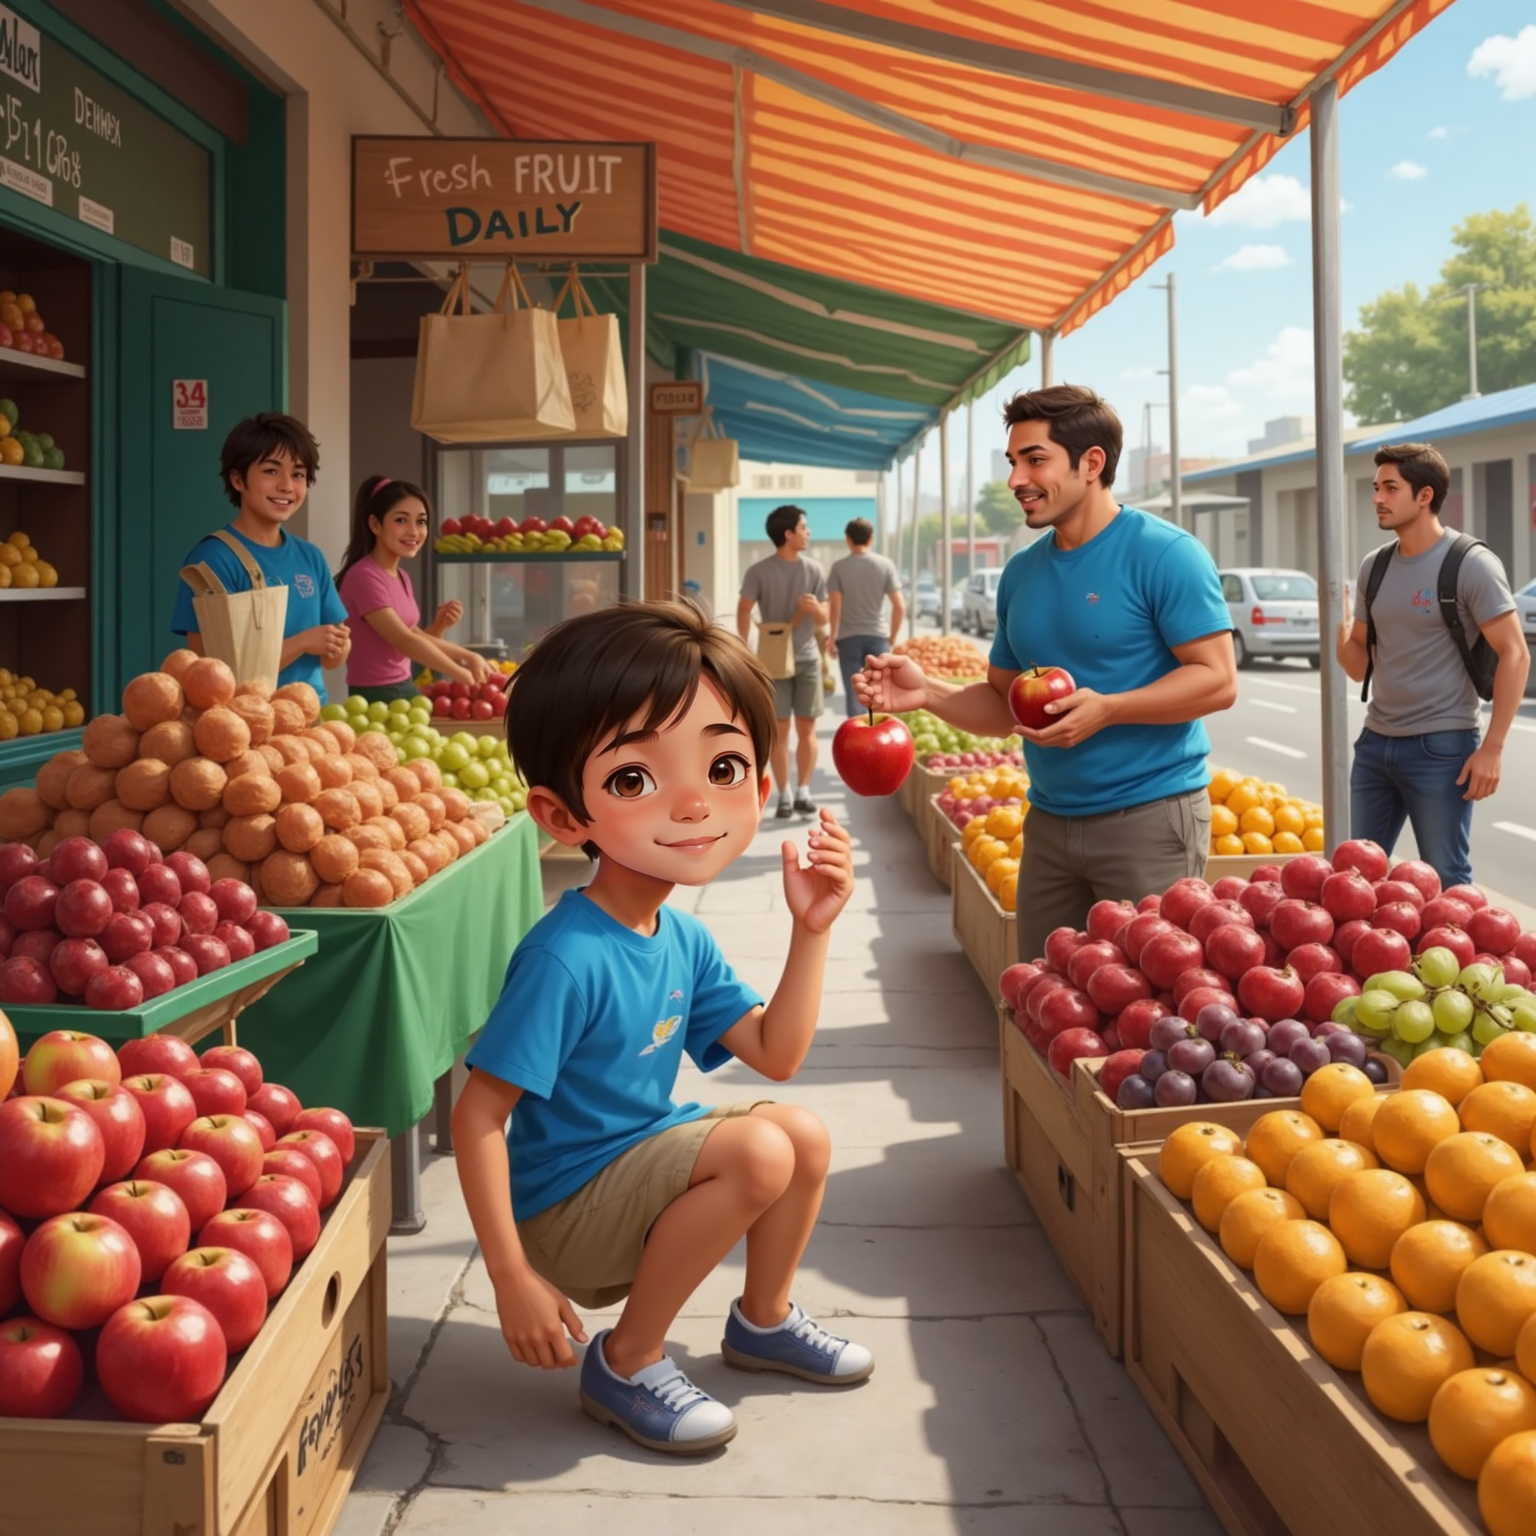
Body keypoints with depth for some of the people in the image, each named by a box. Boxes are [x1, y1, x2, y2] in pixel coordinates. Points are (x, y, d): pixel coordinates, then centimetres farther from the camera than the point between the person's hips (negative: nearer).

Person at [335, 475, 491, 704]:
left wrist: (440, 625, -7)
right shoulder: (364, 576, -16)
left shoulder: (401, 577, 10)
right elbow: (404, 641, -20)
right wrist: (464, 676, -18)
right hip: (375, 697, -8)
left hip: (405, 690, 8)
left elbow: (414, 640, 12)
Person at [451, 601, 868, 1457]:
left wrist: (812, 930, -5)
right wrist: (512, 1278, -25)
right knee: (759, 1152, -22)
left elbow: (775, 1054, 4)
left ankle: (763, 1319, 27)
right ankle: (625, 1363, -8)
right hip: (561, 1207, -8)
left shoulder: (681, 937, -3)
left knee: (805, 1135, 4)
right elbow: (479, 1115, -26)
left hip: (639, 1160, 8)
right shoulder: (568, 958, -29)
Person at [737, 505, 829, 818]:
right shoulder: (759, 572, -5)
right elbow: (744, 610, -3)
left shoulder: (813, 570, 4)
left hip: (807, 658, 3)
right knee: (780, 729, 1)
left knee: (807, 727, 1)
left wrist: (815, 607, -17)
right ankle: (784, 795, 5)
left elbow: (824, 619, 7)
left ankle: (803, 791, 4)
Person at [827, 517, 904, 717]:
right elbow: (900, 606, -2)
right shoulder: (885, 565, 1)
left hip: (848, 638, -1)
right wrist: (893, 638, 10)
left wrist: (832, 637, 4)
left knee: (854, 695, 3)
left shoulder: (840, 567, -3)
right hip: (877, 636, 1)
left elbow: (835, 607, -9)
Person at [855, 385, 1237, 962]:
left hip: (1149, 817, -7)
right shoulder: (1022, 572, 11)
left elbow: (1218, 680, -15)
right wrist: (928, 692, -4)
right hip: (1049, 822, 7)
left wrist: (1107, 709, -26)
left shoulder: (1163, 552, -10)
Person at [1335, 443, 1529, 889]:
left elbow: (1514, 655, -11)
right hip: (1375, 742, 6)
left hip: (1440, 746, -6)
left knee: (1446, 883, 2)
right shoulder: (1374, 567, 8)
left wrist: (1492, 747, -16)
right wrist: (1339, 627, -9)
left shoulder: (1470, 564, -10)